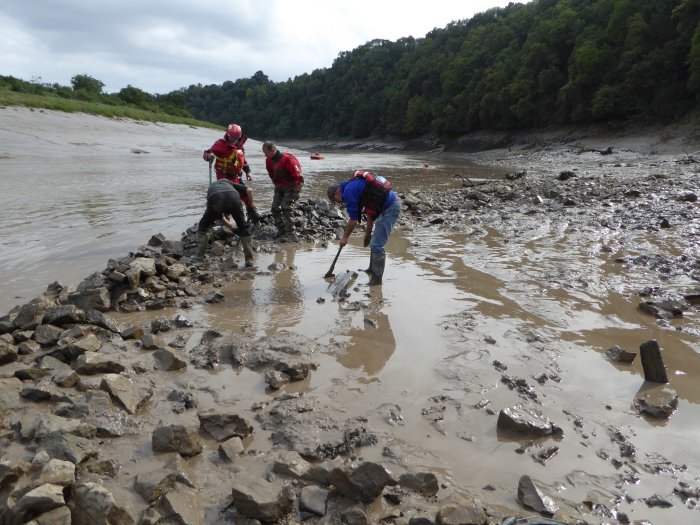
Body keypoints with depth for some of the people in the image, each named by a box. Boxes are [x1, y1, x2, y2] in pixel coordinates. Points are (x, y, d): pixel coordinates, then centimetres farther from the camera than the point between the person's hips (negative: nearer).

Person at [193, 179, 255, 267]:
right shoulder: (227, 182, 43)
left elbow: (220, 217, 47)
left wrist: (234, 229, 55)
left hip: (215, 200, 1)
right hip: (233, 198, -1)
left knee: (203, 227, 27)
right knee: (244, 229, 20)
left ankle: (199, 259, 23)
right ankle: (249, 261, 17)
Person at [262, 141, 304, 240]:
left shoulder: (287, 159, -27)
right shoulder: (269, 160, -3)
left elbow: (297, 176, -23)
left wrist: (295, 192, -19)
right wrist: (276, 184, 13)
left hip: (291, 186, -8)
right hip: (279, 186, 8)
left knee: (285, 208, -17)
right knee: (275, 207, 3)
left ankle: (290, 233, -11)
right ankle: (281, 231, 13)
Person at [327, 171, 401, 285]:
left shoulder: (348, 191, -11)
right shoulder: (354, 185, 20)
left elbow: (353, 220, -7)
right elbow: (370, 209, 24)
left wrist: (345, 237, 7)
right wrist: (368, 232, 26)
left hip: (390, 207, -11)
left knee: (376, 245, -9)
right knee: (375, 242, 23)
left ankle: (377, 279, -3)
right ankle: (372, 269, 37)